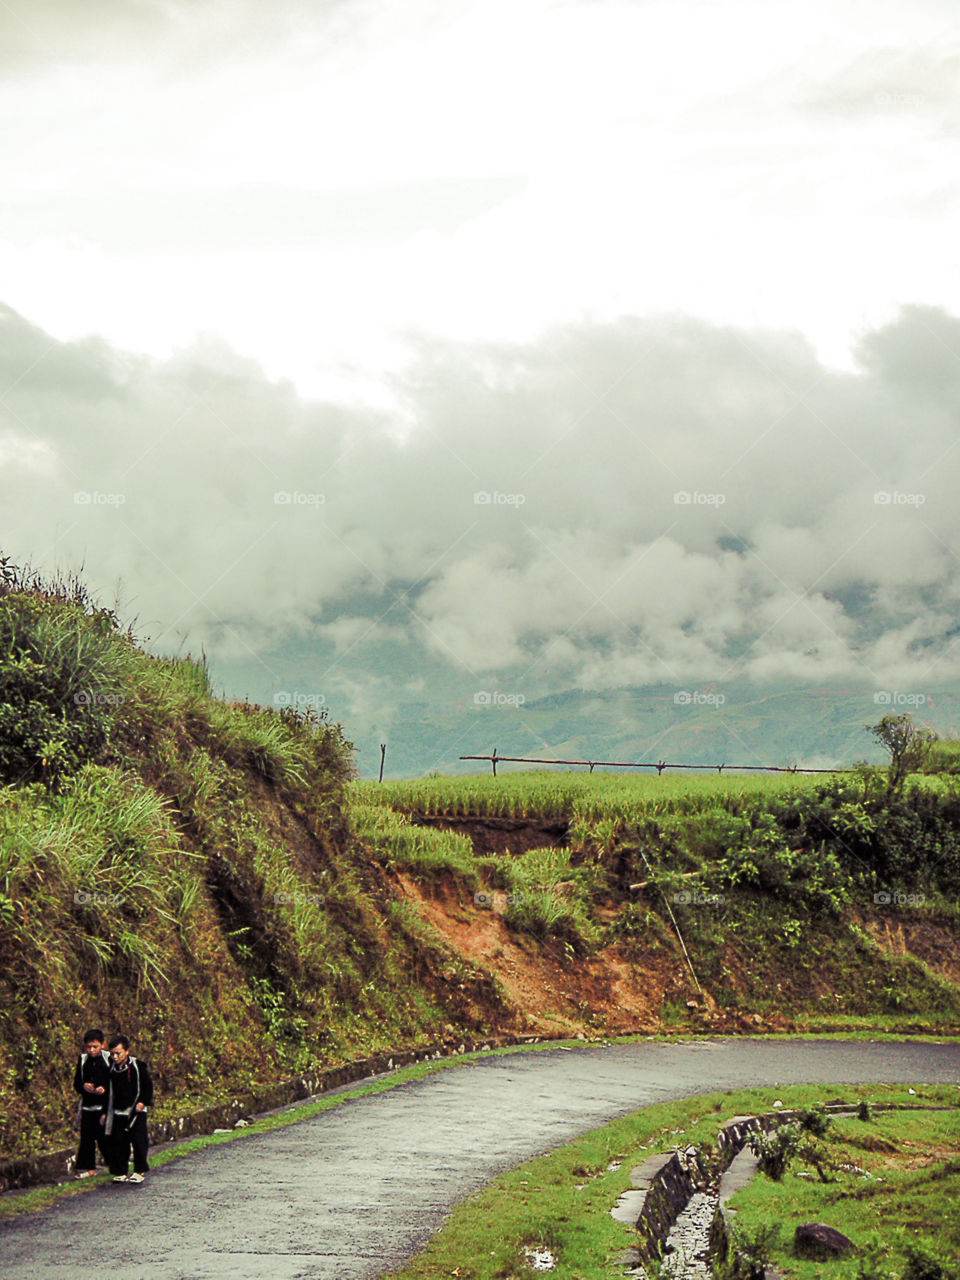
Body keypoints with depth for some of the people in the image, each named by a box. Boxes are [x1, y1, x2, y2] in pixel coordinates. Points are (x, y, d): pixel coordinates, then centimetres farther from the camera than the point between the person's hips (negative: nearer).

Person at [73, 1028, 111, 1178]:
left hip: (104, 1105, -4)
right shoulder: (82, 1059, 9)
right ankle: (89, 1168, 9)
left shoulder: (109, 1059, -2)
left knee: (104, 1137, -4)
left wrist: (105, 1089, -19)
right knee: (87, 1136, 2)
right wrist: (83, 1086, -10)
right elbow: (76, 1082, 11)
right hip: (87, 1105, 4)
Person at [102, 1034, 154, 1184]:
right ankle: (120, 1172, 10)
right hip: (117, 1112, 4)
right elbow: (108, 1091, 17)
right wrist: (105, 1112, 15)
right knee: (118, 1142, 2)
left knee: (138, 1141, -5)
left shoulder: (138, 1065, -5)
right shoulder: (111, 1069, 8)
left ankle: (139, 1171, 5)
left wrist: (143, 1101, -13)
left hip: (136, 1111, -4)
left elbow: (147, 1085, 0)